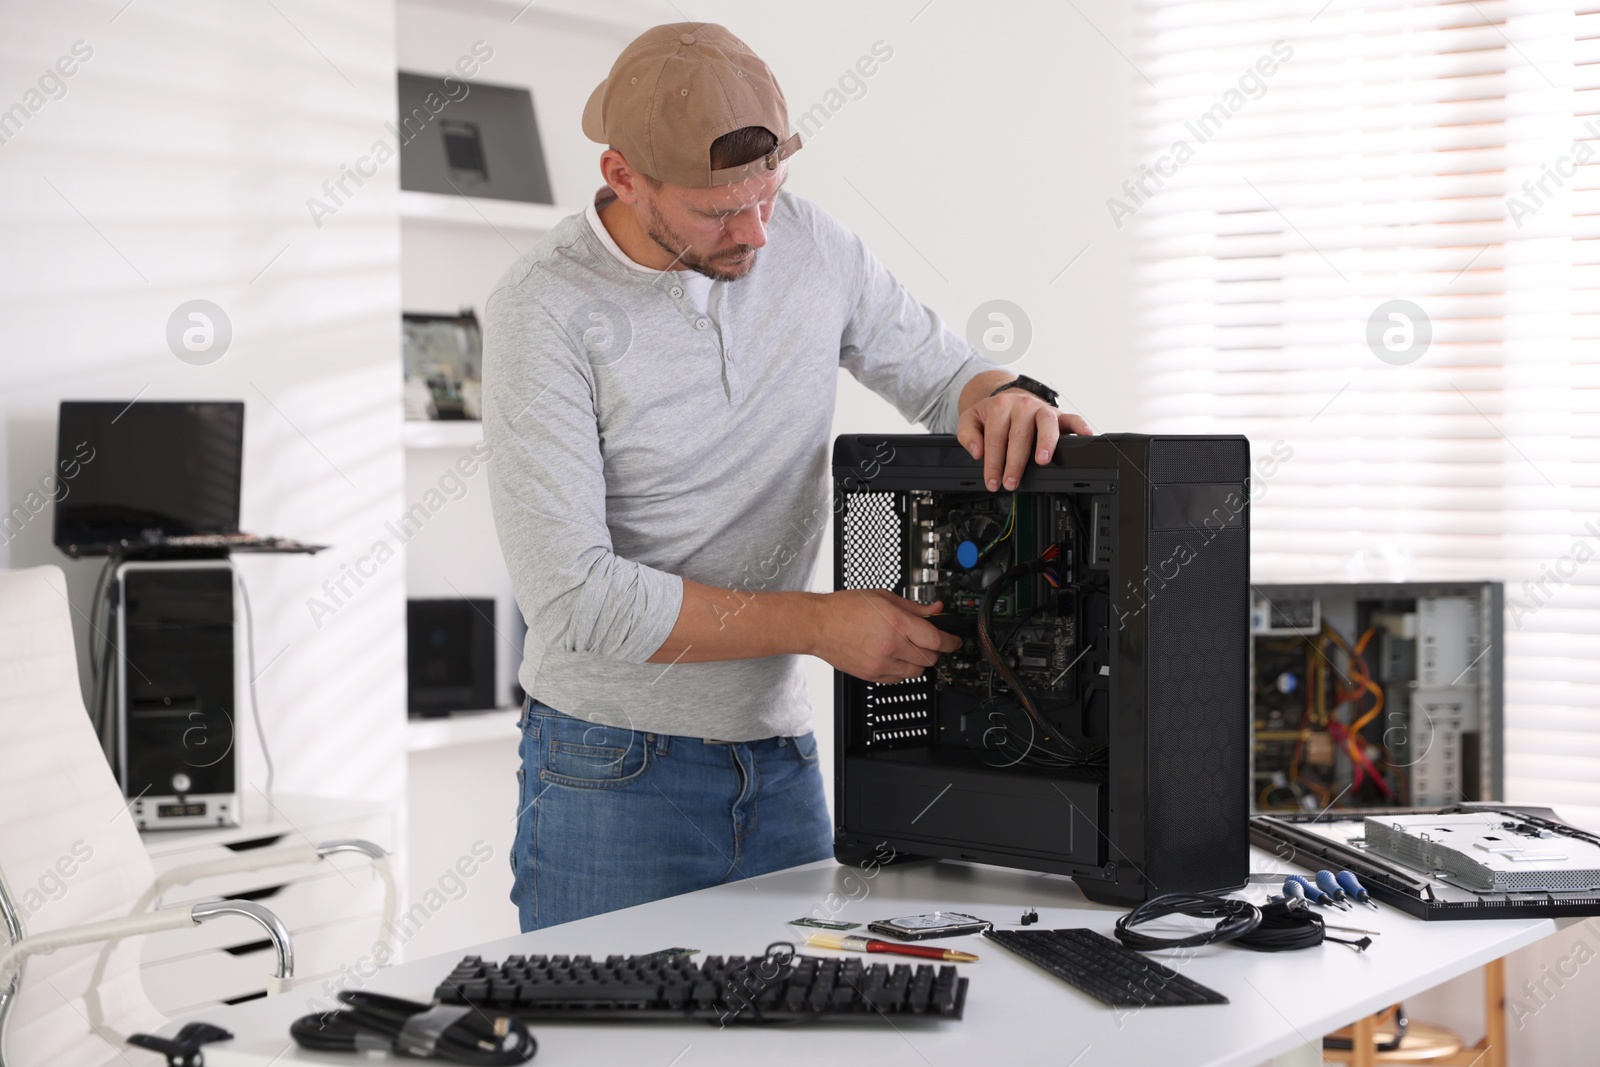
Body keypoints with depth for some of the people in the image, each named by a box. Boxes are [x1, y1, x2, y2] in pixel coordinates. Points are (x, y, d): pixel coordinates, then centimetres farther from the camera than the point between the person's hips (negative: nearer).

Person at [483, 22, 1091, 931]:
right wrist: (821, 624, -19)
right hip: (613, 774, -4)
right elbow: (573, 595, -20)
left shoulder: (810, 243, 0)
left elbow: (940, 370, 13)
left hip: (782, 755, 5)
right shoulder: (547, 311, -15)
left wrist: (1004, 396, -14)